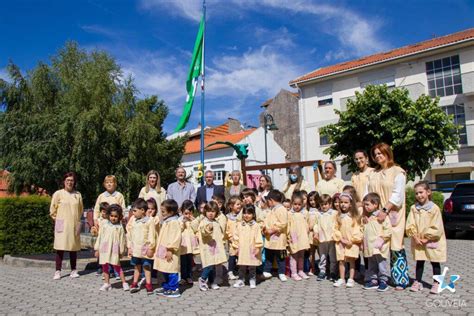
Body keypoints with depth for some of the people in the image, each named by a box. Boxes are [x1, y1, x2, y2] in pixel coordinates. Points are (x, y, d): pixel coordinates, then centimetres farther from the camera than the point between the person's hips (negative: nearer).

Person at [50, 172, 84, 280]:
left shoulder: (78, 195, 7)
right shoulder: (58, 194, -2)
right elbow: (53, 209, 3)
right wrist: (58, 219, 6)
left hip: (74, 225, 3)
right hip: (62, 225, -3)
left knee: (73, 248, 7)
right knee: (60, 248, -3)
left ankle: (73, 271, 16)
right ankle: (58, 271, 6)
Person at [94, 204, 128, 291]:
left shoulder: (119, 227, -3)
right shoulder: (104, 224, 3)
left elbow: (122, 240, 2)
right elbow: (100, 236, 7)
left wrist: (121, 251, 4)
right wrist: (97, 249, 7)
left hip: (114, 250, -3)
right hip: (104, 249, 3)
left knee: (117, 266, -3)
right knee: (104, 266, 10)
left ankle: (124, 283, 5)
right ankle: (106, 283, 23)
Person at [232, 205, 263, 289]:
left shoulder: (255, 225, -5)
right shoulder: (239, 225, 3)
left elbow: (258, 238, -6)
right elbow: (236, 237, 6)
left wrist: (258, 248, -9)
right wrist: (236, 247, 3)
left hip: (252, 250, -2)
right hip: (242, 251, 2)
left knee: (252, 267, 8)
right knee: (241, 267, 10)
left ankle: (252, 280, 22)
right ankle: (241, 280, 22)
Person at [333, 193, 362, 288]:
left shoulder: (355, 216, -6)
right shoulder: (339, 216, 4)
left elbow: (357, 229, -9)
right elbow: (336, 229, 3)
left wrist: (352, 240, -13)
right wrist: (341, 239, -8)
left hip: (352, 243, -3)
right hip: (341, 242, 3)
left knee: (351, 261, 3)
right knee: (341, 261, 8)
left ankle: (351, 279, 11)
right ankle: (342, 279, 17)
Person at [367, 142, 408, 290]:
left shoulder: (397, 172, 0)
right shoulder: (373, 174, 16)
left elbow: (398, 195, -10)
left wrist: (385, 210, -18)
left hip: (392, 215, -4)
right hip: (376, 215, 4)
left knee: (395, 246, -4)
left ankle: (401, 280, 5)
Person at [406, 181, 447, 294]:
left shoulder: (434, 208, -12)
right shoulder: (413, 208, 0)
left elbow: (437, 228, -14)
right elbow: (410, 225, -2)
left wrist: (427, 238, -14)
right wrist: (415, 237, -12)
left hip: (432, 241, -3)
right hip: (418, 241, 3)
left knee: (435, 263, 8)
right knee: (419, 262, 12)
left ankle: (436, 283, 20)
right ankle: (417, 282, 22)